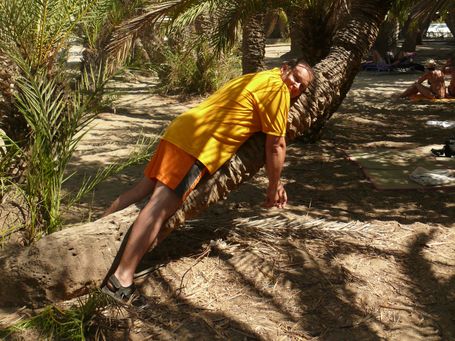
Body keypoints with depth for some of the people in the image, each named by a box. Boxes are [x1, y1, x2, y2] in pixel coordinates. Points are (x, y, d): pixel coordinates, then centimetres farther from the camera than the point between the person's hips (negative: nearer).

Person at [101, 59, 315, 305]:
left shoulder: (256, 80, 28)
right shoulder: (278, 87, -2)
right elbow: (276, 147, 0)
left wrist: (276, 182, 35)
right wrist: (273, 188, 12)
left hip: (179, 129, 10)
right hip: (197, 146, -10)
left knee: (144, 188, 19)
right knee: (161, 204, -17)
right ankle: (121, 279, -22)